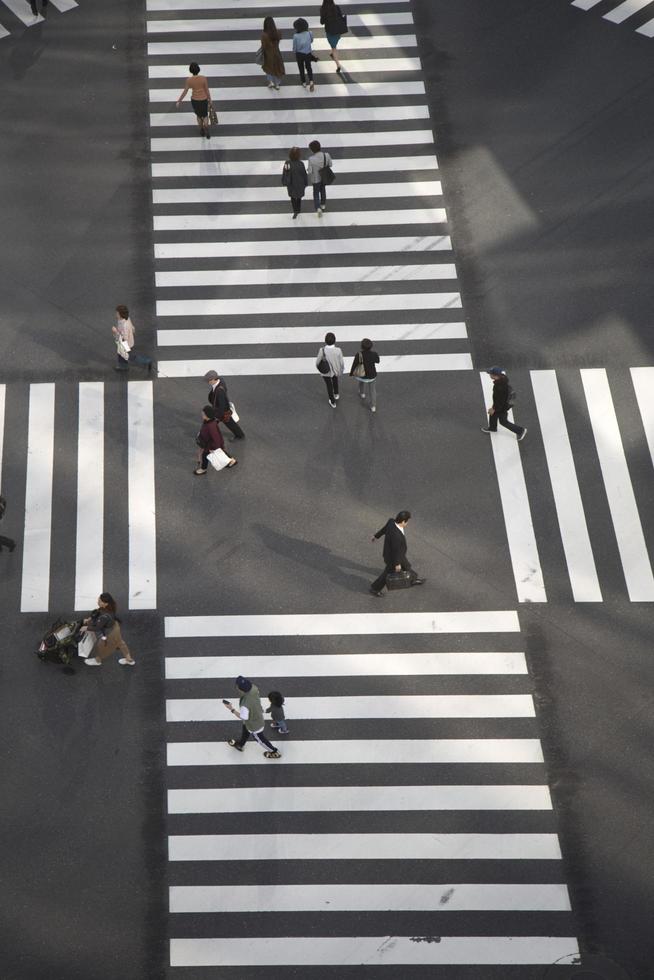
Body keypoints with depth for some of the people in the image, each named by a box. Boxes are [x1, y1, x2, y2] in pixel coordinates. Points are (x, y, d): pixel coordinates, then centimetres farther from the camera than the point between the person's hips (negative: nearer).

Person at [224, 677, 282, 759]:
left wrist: (232, 709, -20)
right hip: (258, 716, 7)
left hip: (254, 725, -7)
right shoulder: (253, 688, -28)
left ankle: (274, 752, 46)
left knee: (259, 738, 23)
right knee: (245, 731, 34)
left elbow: (243, 717, -27)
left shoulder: (245, 705, -46)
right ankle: (240, 744, 64)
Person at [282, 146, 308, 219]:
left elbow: (284, 174, -8)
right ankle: (298, 210, 43)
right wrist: (305, 183, 3)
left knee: (293, 197, 23)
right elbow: (304, 175, -15)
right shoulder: (300, 164, -28)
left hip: (291, 184, 1)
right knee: (299, 197, 24)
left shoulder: (287, 163, -20)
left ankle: (295, 211, 17)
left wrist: (284, 183, 9)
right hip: (300, 184, -1)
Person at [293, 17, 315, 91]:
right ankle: (311, 81, 2)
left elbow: (294, 47, -13)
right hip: (308, 54, 2)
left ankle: (304, 83, 33)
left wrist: (294, 53, 7)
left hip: (299, 54, -2)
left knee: (301, 69, 19)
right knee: (309, 67, 21)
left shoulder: (296, 36, -24)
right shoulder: (309, 33, -17)